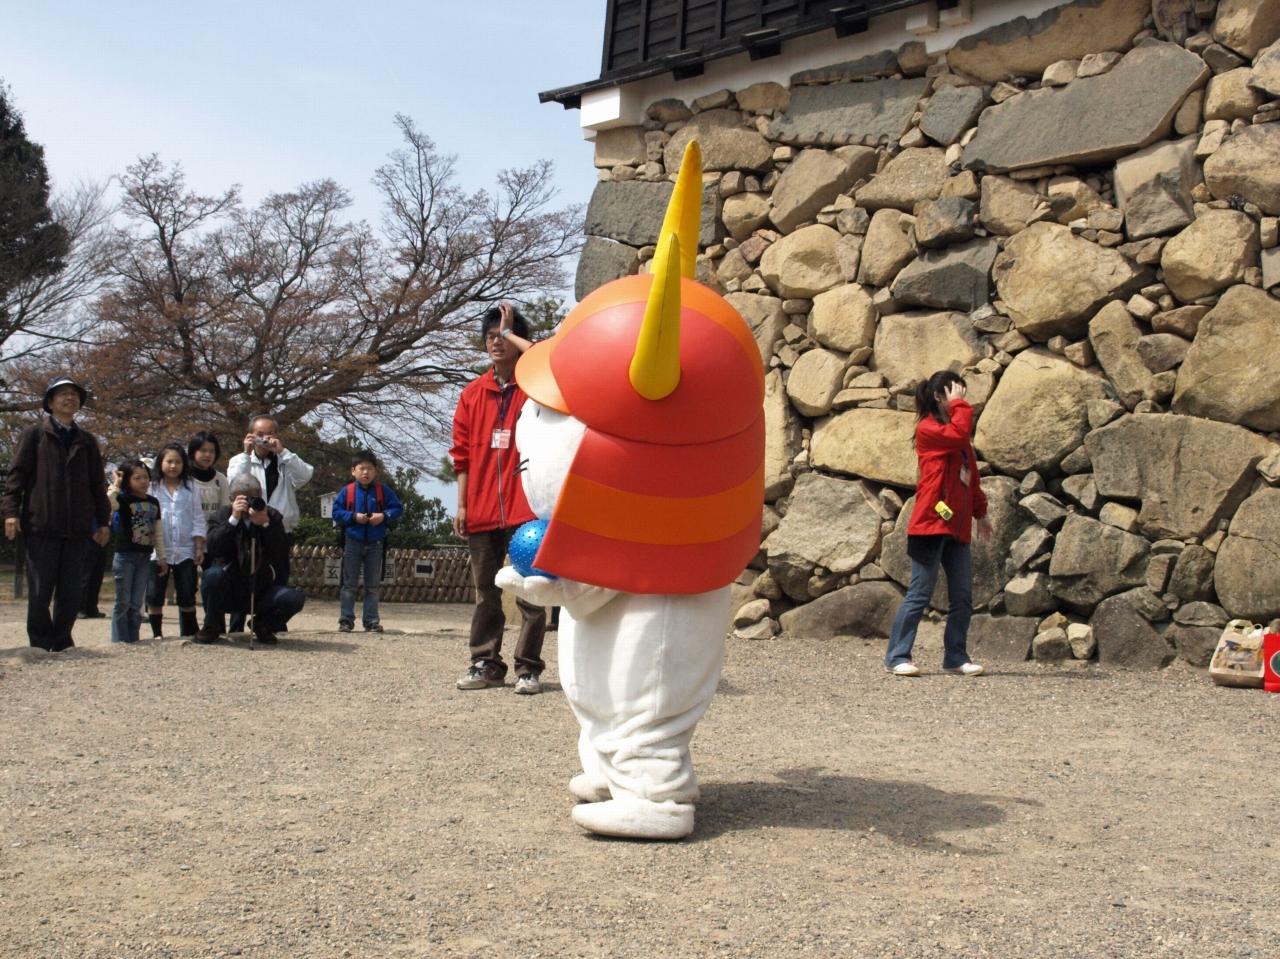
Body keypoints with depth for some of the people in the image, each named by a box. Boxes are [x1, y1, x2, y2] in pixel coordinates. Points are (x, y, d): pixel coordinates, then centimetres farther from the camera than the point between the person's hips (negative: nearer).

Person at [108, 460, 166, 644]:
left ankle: (133, 639, 14)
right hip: (125, 556, -5)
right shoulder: (123, 499, -5)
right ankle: (119, 641, 4)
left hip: (145, 558, 5)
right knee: (123, 602, 0)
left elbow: (158, 532, 14)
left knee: (136, 604, 8)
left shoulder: (153, 502, 10)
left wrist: (162, 558, 13)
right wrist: (115, 485, -20)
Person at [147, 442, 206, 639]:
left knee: (187, 596, 5)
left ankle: (188, 633, 15)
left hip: (185, 551, 1)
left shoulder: (190, 489, 7)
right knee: (154, 596, 2)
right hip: (158, 551, -1)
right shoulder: (152, 489, 2)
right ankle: (157, 634, 12)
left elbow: (198, 520, 7)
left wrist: (199, 548, 0)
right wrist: (157, 552, -7)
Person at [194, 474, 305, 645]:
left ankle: (263, 626, 8)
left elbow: (282, 557, -11)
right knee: (213, 574, -33)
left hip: (262, 590, 1)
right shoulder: (223, 515, 1)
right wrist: (234, 519, -26)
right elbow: (212, 548, -18)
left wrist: (265, 524, -21)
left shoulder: (273, 516, 2)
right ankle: (212, 626, -5)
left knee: (295, 598, -25)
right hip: (229, 591, -1)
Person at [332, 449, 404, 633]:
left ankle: (371, 621, 12)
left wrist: (384, 516, -18)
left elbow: (397, 508, -1)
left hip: (375, 544, 1)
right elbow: (336, 512, -3)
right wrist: (354, 517, -17)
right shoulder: (347, 491, -3)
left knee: (372, 585, 7)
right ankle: (346, 620, 7)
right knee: (349, 584, 3)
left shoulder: (383, 491, -1)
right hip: (353, 543, -1)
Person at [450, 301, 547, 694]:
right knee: (485, 591, 9)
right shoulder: (472, 393, 11)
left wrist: (511, 332, -9)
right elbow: (462, 453, 11)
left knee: (530, 590, -1)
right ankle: (486, 663, 17)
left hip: (526, 507, -4)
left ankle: (528, 668, 5)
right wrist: (461, 504, 4)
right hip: (481, 510, 4)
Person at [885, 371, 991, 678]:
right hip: (932, 522, -8)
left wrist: (980, 511, 21)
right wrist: (959, 404, -9)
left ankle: (956, 658, 13)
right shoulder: (927, 428, -4)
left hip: (958, 526, 8)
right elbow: (960, 433, -23)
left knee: (963, 596, 6)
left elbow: (971, 476, 26)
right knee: (920, 593, -7)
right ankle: (897, 657, -2)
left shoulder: (954, 434, 22)